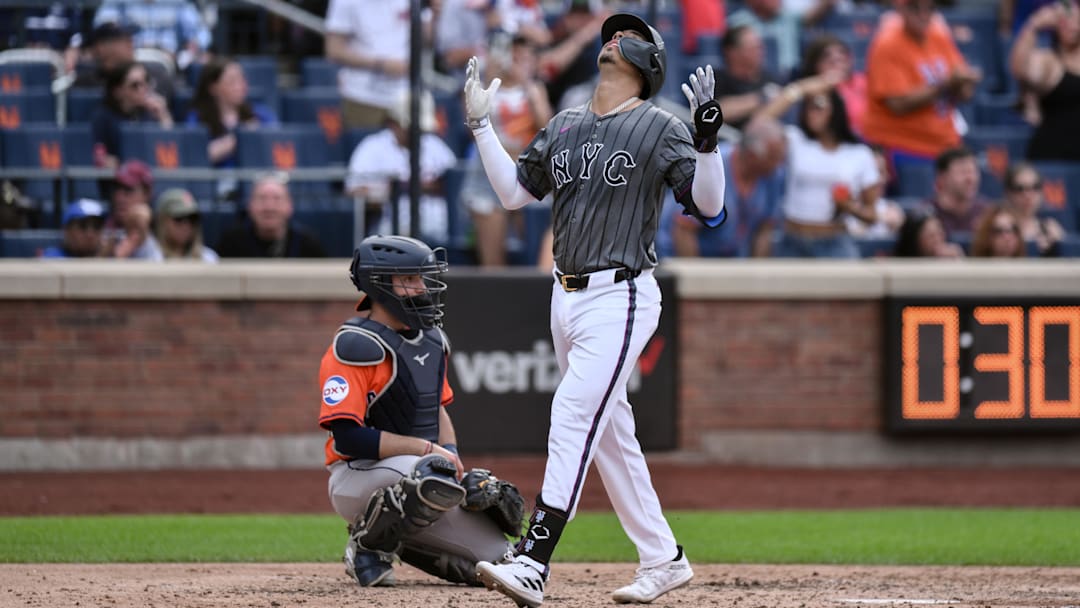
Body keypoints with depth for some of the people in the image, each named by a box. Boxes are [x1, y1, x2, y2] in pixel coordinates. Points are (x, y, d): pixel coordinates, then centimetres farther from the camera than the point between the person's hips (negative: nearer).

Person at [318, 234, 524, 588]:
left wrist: (452, 454, 3)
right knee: (436, 476, -40)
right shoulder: (356, 347, -16)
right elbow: (348, 437, -23)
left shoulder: (431, 340, 11)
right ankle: (368, 544, -14)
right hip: (356, 476, -8)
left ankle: (396, 543, 18)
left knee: (496, 558, 0)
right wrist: (428, 449, -22)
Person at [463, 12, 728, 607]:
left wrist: (707, 139, -24)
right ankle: (662, 558, 22)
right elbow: (514, 192, 18)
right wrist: (480, 124, 12)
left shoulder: (659, 129, -4)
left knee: (573, 418, -18)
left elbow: (709, 206, -10)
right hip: (566, 297, 8)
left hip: (620, 297, -8)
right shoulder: (565, 125, 15)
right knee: (610, 435, 12)